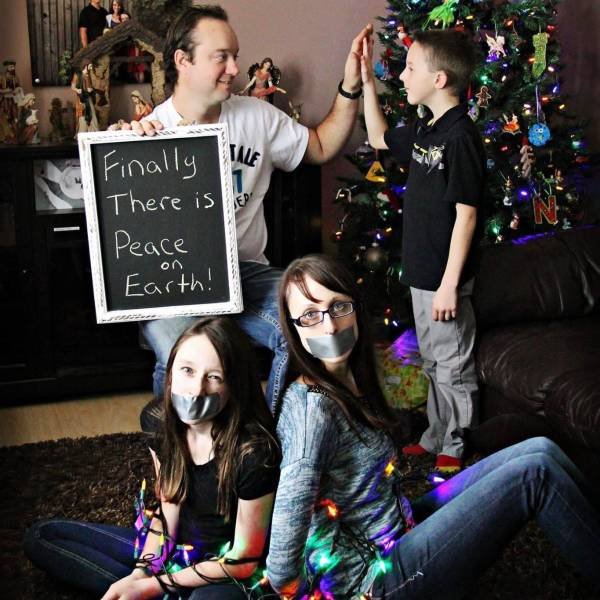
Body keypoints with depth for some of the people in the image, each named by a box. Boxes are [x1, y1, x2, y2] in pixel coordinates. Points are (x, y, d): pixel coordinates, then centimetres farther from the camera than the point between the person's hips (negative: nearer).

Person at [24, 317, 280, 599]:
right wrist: (140, 573, -14)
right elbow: (168, 509, 2)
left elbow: (242, 561, -19)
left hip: (224, 575, -7)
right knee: (40, 537, 4)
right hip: (171, 548, 7)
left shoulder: (253, 452, -28)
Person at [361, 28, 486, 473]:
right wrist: (367, 82, 17)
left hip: (445, 277, -9)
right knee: (433, 362, 20)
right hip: (421, 272, 9)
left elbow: (466, 214, -21)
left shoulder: (460, 136, -19)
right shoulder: (425, 131, 7)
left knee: (452, 367, 5)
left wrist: (449, 283, -21)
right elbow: (380, 139, 27)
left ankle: (455, 449, 19)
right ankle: (436, 438, 34)